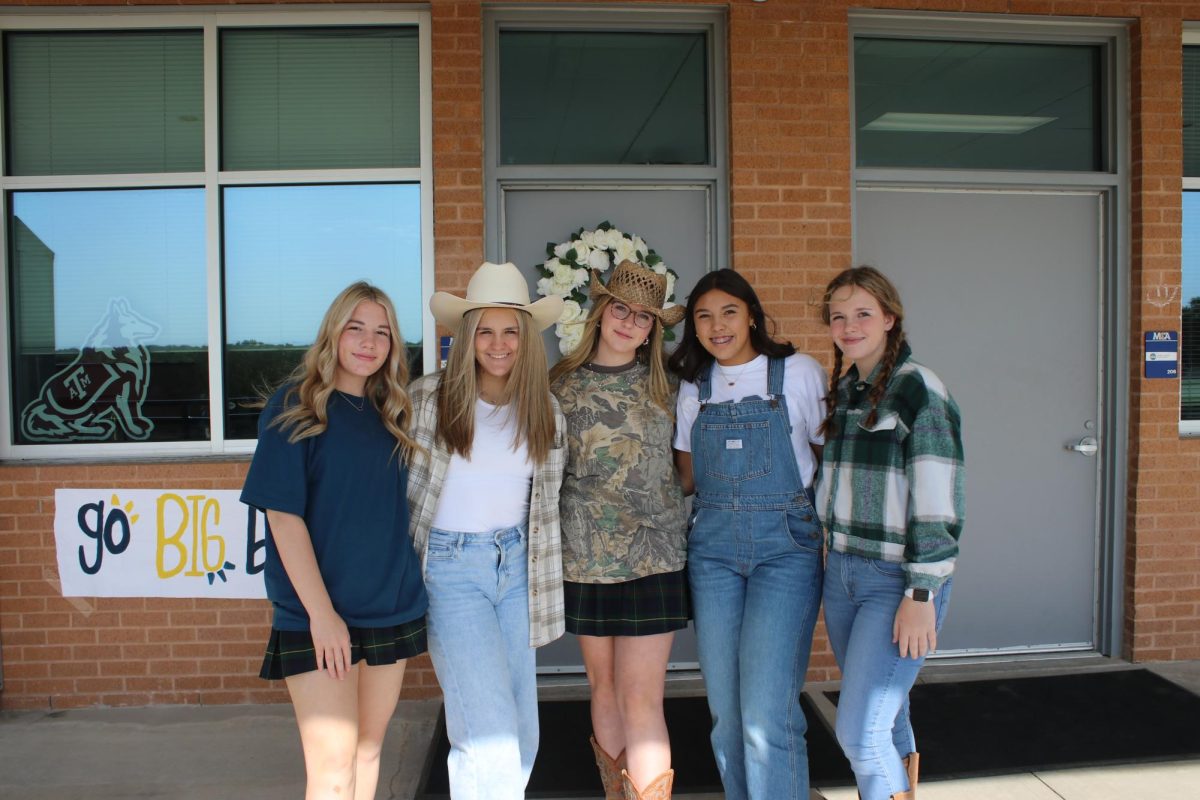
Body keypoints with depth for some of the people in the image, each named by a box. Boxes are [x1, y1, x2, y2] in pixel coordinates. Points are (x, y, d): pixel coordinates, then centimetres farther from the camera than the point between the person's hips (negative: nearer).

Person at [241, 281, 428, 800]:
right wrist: (320, 612, -16)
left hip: (392, 609, 5)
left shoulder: (391, 414, 9)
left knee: (368, 749, 14)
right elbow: (283, 515, -12)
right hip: (319, 617, -5)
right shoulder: (294, 406, -6)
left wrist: (410, 590, 7)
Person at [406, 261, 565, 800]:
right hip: (450, 567, -4)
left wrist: (545, 587, 12)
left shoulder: (544, 410, 4)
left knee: (521, 737, 10)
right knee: (491, 736, -10)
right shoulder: (427, 399, -8)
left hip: (517, 567, 5)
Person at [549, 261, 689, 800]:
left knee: (641, 700, -4)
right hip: (585, 557, 2)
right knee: (604, 686, 13)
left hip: (652, 557, -1)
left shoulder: (664, 385, 2)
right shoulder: (562, 384, 2)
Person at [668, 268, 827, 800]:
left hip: (785, 546, -4)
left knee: (766, 712, -11)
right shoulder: (693, 387, 10)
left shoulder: (799, 374, -2)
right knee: (725, 710, 7)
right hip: (713, 549, 4)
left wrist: (830, 536, -3)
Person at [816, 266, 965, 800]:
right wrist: (831, 561, 16)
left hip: (898, 581, -7)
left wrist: (922, 596, -18)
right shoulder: (843, 391, 11)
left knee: (859, 731, -8)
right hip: (842, 573, 7)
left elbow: (938, 503, -16)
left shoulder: (919, 390, -11)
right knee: (883, 720, 15)